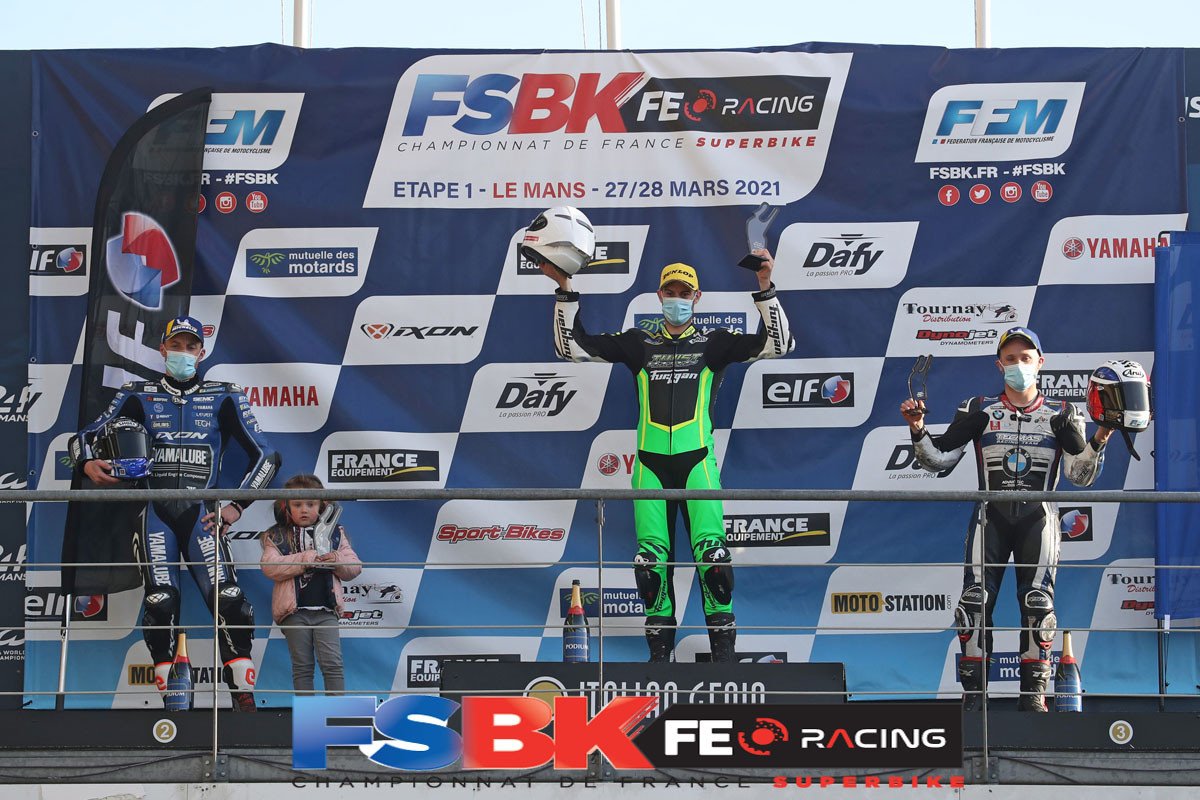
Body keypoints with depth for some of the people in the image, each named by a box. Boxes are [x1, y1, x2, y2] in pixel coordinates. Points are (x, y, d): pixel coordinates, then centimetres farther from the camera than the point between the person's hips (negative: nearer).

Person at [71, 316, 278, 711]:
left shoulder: (224, 397, 10)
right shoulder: (139, 395, 12)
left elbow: (264, 455, 10)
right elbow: (85, 436, 11)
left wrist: (236, 506, 0)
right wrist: (88, 462, -12)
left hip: (200, 514, 0)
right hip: (155, 511, 1)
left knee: (227, 597, -17)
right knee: (160, 600, -17)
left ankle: (244, 697, -12)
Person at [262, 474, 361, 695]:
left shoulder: (334, 534, 10)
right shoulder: (277, 536, 4)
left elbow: (354, 567, 10)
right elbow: (270, 567, -12)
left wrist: (337, 561, -12)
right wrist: (306, 559, -18)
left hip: (325, 610, 1)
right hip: (294, 611, -1)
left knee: (332, 663, -6)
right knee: (302, 666, 5)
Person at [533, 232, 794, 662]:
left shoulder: (713, 343, 10)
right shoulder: (640, 343, 13)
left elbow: (777, 343, 1)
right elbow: (571, 345, 9)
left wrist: (764, 288, -9)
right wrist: (564, 288, 0)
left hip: (697, 461, -2)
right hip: (650, 464, 2)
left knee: (712, 552, -13)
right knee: (651, 558, -4)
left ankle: (723, 650, -5)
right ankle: (659, 652, 7)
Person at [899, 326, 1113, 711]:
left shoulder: (1060, 415, 7)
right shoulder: (979, 410, 7)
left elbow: (1082, 475, -1)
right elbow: (938, 459, 4)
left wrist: (1100, 439, -16)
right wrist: (918, 430, -12)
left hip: (1037, 517, 0)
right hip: (991, 516, 0)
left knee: (1037, 603, -8)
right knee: (975, 600, -9)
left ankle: (1033, 692, -1)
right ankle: (972, 691, -3)